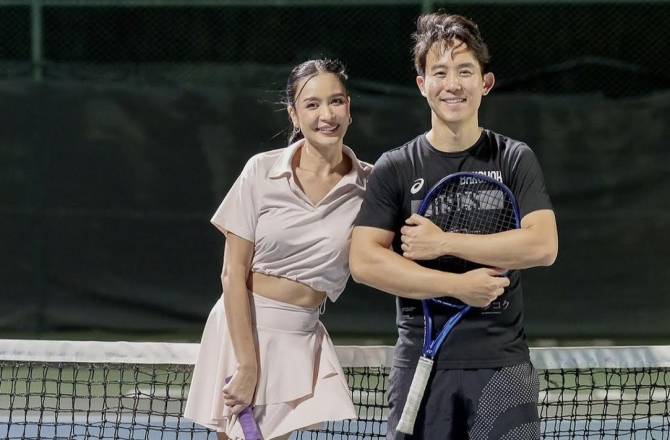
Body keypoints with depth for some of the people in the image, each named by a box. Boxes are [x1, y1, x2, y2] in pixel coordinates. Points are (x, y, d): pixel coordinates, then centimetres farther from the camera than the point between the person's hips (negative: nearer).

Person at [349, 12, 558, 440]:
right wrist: (457, 285, -14)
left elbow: (543, 245, -10)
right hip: (422, 362, 1)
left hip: (501, 364, -1)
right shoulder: (395, 168, 4)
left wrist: (443, 242, -13)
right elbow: (364, 261, -6)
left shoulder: (515, 160, 3)